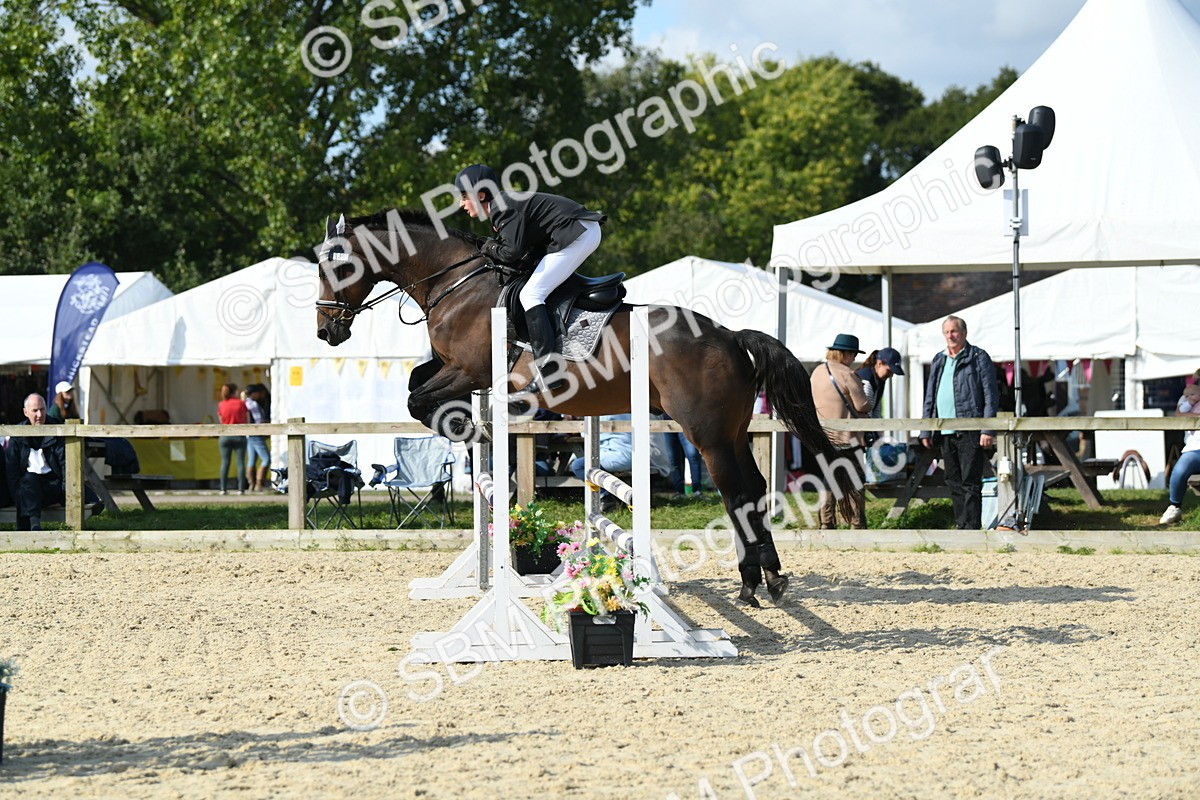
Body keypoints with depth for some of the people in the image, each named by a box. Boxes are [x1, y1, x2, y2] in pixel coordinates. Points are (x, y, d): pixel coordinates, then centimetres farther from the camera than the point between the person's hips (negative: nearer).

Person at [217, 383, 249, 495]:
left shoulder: (221, 405, 1)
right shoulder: (241, 404, -2)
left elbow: (221, 420, 9)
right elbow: (247, 420, 4)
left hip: (225, 436, 1)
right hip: (239, 435, -1)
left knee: (225, 462, 4)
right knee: (240, 462, 0)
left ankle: (223, 489, -1)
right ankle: (241, 488, -5)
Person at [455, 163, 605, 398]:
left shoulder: (503, 208, -13)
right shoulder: (503, 205, 18)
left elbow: (512, 251, -21)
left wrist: (491, 249, -2)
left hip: (576, 235, -11)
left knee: (531, 295, -14)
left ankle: (547, 372, -23)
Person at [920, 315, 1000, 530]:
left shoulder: (979, 358, -1)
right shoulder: (939, 361, 17)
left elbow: (991, 395, -6)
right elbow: (929, 398, 21)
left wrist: (988, 430, -13)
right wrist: (925, 430, 14)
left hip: (970, 433, -7)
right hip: (945, 433, 7)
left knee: (970, 483, -8)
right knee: (954, 483, 9)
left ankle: (972, 528, -8)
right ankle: (962, 527, 15)